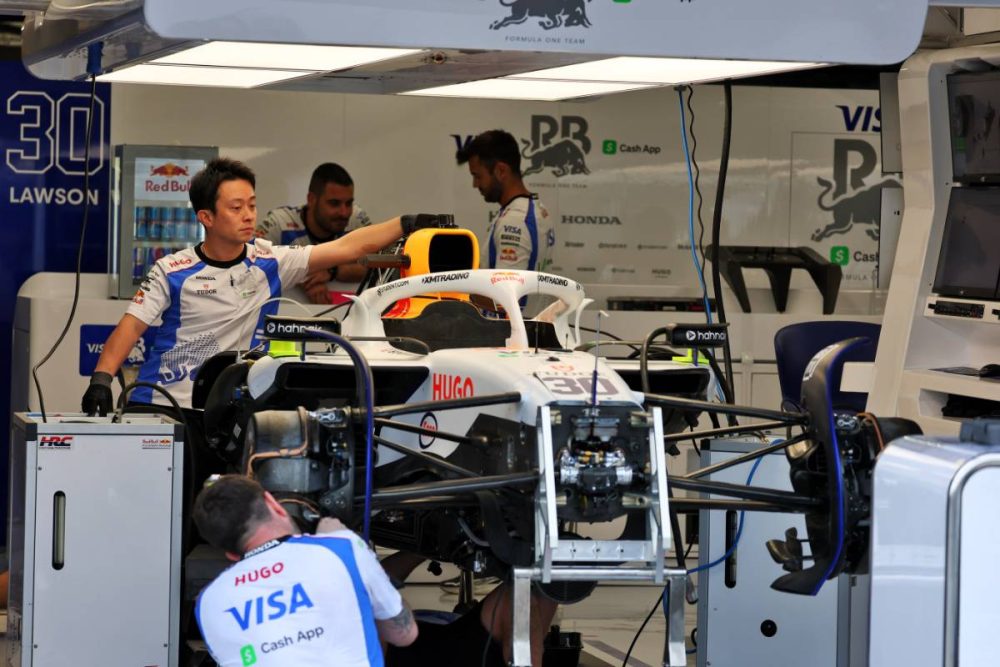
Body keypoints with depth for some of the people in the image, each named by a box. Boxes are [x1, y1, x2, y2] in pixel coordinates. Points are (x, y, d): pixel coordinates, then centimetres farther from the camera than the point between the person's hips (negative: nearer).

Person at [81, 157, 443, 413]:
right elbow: (131, 327, -7)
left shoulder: (270, 262, 2)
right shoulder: (172, 272, -3)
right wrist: (101, 379, -22)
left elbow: (345, 248, -1)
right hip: (161, 407, -2)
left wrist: (406, 225, -9)